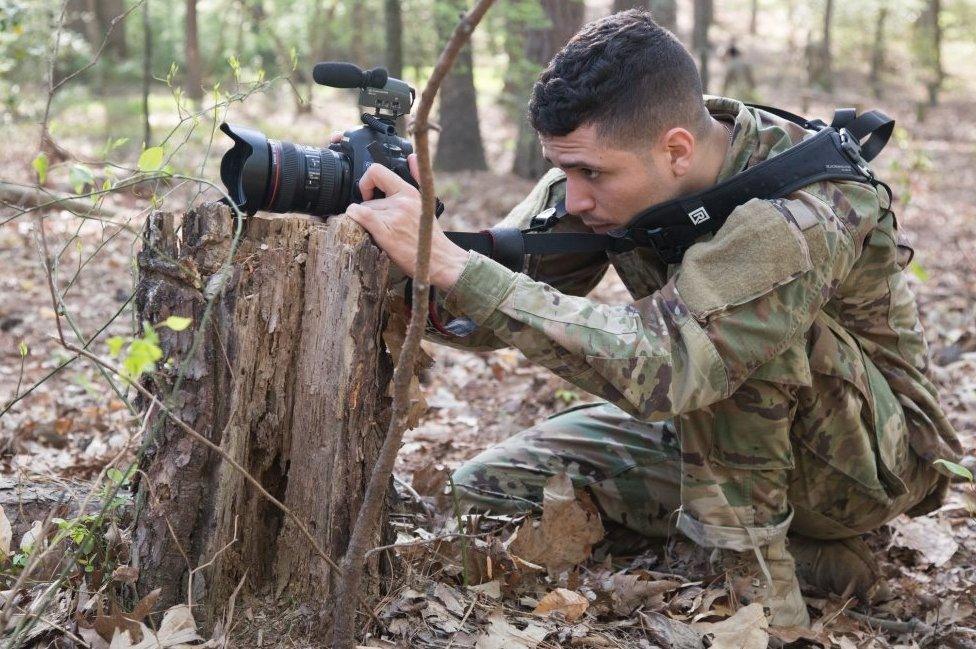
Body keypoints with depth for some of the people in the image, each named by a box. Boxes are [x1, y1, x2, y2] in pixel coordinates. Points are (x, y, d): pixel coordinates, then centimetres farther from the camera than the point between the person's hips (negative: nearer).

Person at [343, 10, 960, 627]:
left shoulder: (801, 209, -34)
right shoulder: (605, 163, -12)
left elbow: (661, 369, -46)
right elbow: (493, 314, -9)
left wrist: (448, 262, -46)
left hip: (869, 459, -8)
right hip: (715, 427, 8)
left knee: (723, 331, -35)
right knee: (489, 483, -2)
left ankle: (754, 575, -19)